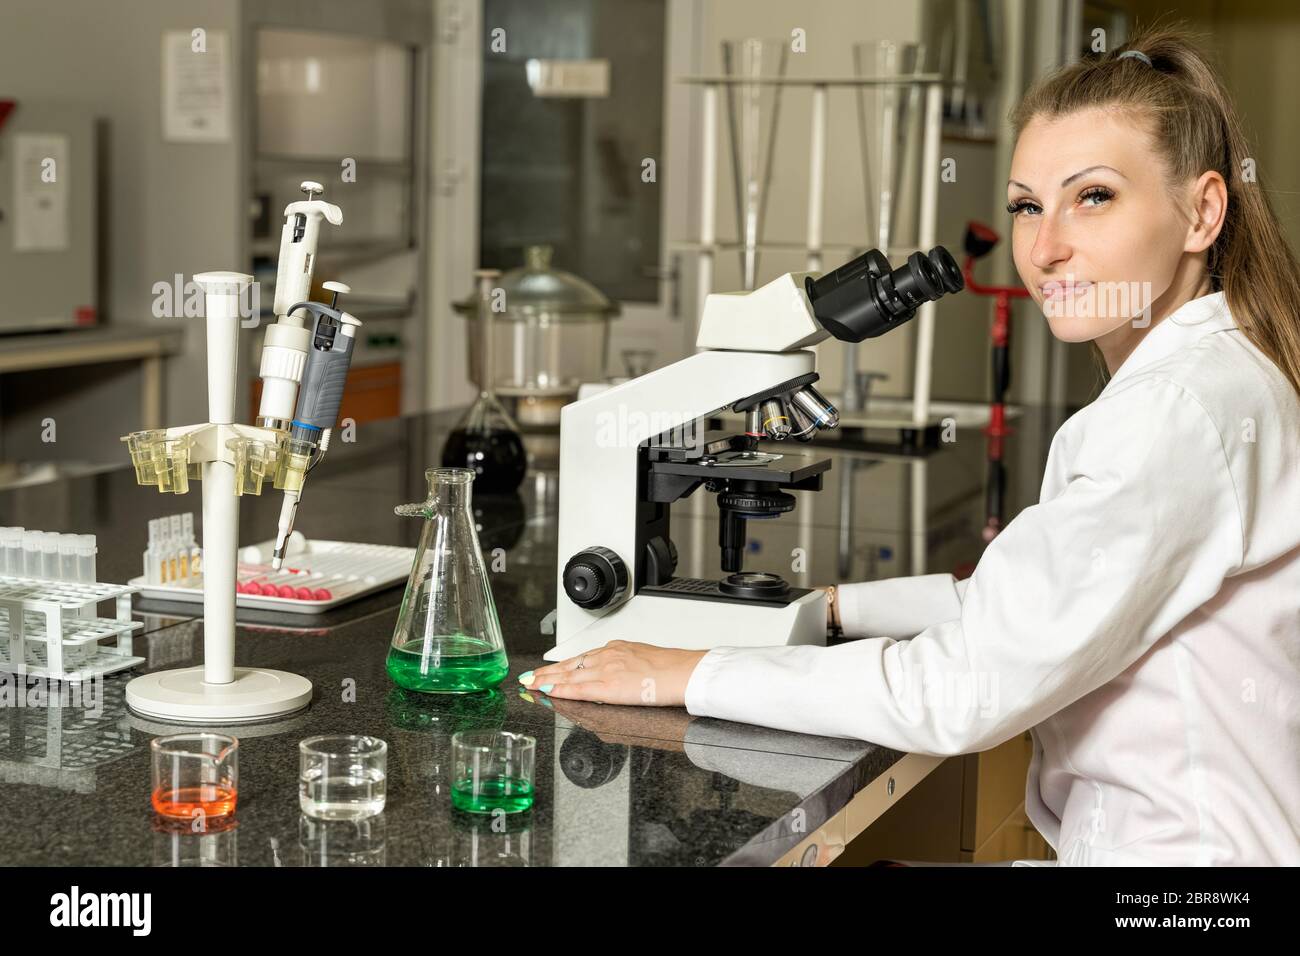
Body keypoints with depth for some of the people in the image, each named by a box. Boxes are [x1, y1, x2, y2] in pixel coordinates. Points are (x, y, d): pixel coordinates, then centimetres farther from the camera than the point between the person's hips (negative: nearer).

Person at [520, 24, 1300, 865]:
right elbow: (1021, 597, 19)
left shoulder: (1184, 408, -22)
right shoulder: (1214, 377, 12)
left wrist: (692, 675, -17)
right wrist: (829, 603, 14)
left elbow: (965, 692, -24)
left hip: (1184, 850, -9)